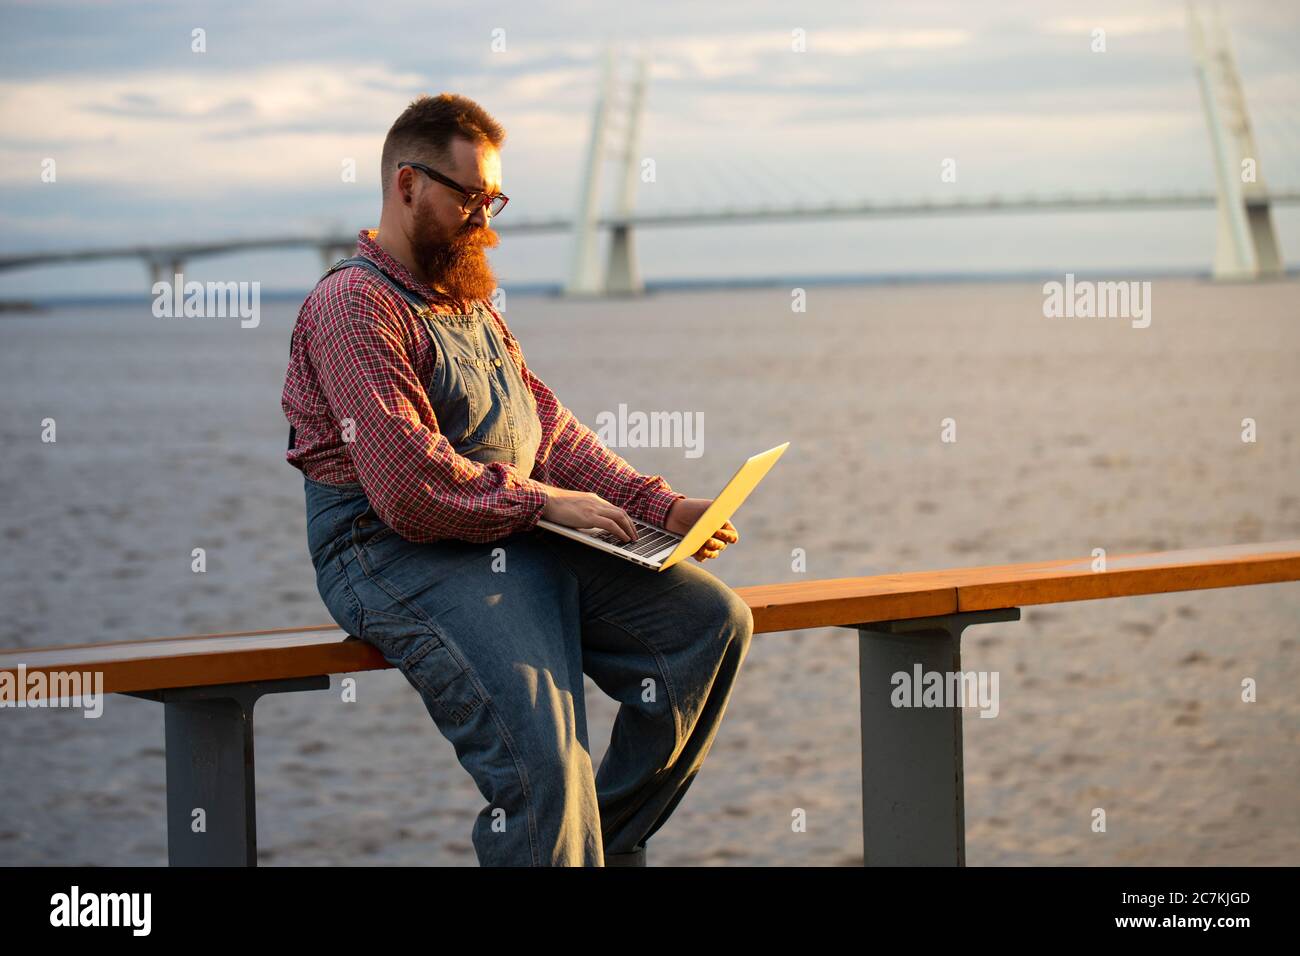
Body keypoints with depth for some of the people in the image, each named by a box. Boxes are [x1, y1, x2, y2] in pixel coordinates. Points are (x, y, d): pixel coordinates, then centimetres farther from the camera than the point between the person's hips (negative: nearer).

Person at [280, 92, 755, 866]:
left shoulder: (470, 303, 22)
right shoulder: (354, 306, -10)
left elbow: (551, 430, 19)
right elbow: (411, 489, -19)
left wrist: (663, 507, 6)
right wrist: (542, 502, -12)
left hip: (519, 540, 9)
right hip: (402, 559, -9)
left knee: (711, 619, -6)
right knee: (540, 758, -30)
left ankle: (605, 844, 1)